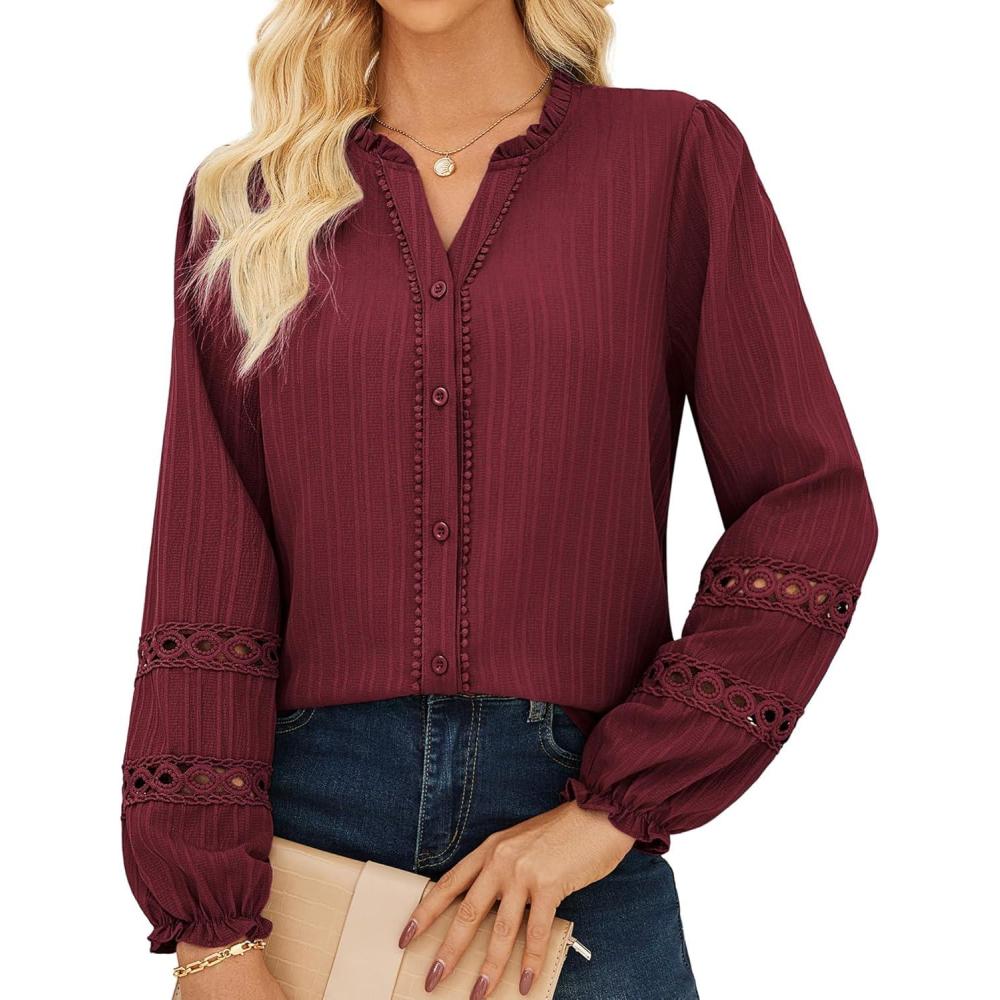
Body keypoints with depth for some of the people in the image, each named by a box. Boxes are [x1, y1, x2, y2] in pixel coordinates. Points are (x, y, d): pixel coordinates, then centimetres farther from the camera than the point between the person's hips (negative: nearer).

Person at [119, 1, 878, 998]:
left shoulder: (672, 152, 2)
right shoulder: (244, 204, 6)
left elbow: (812, 508, -3)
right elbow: (205, 568, -1)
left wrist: (616, 806, -9)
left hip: (572, 846, -1)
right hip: (300, 813, 1)